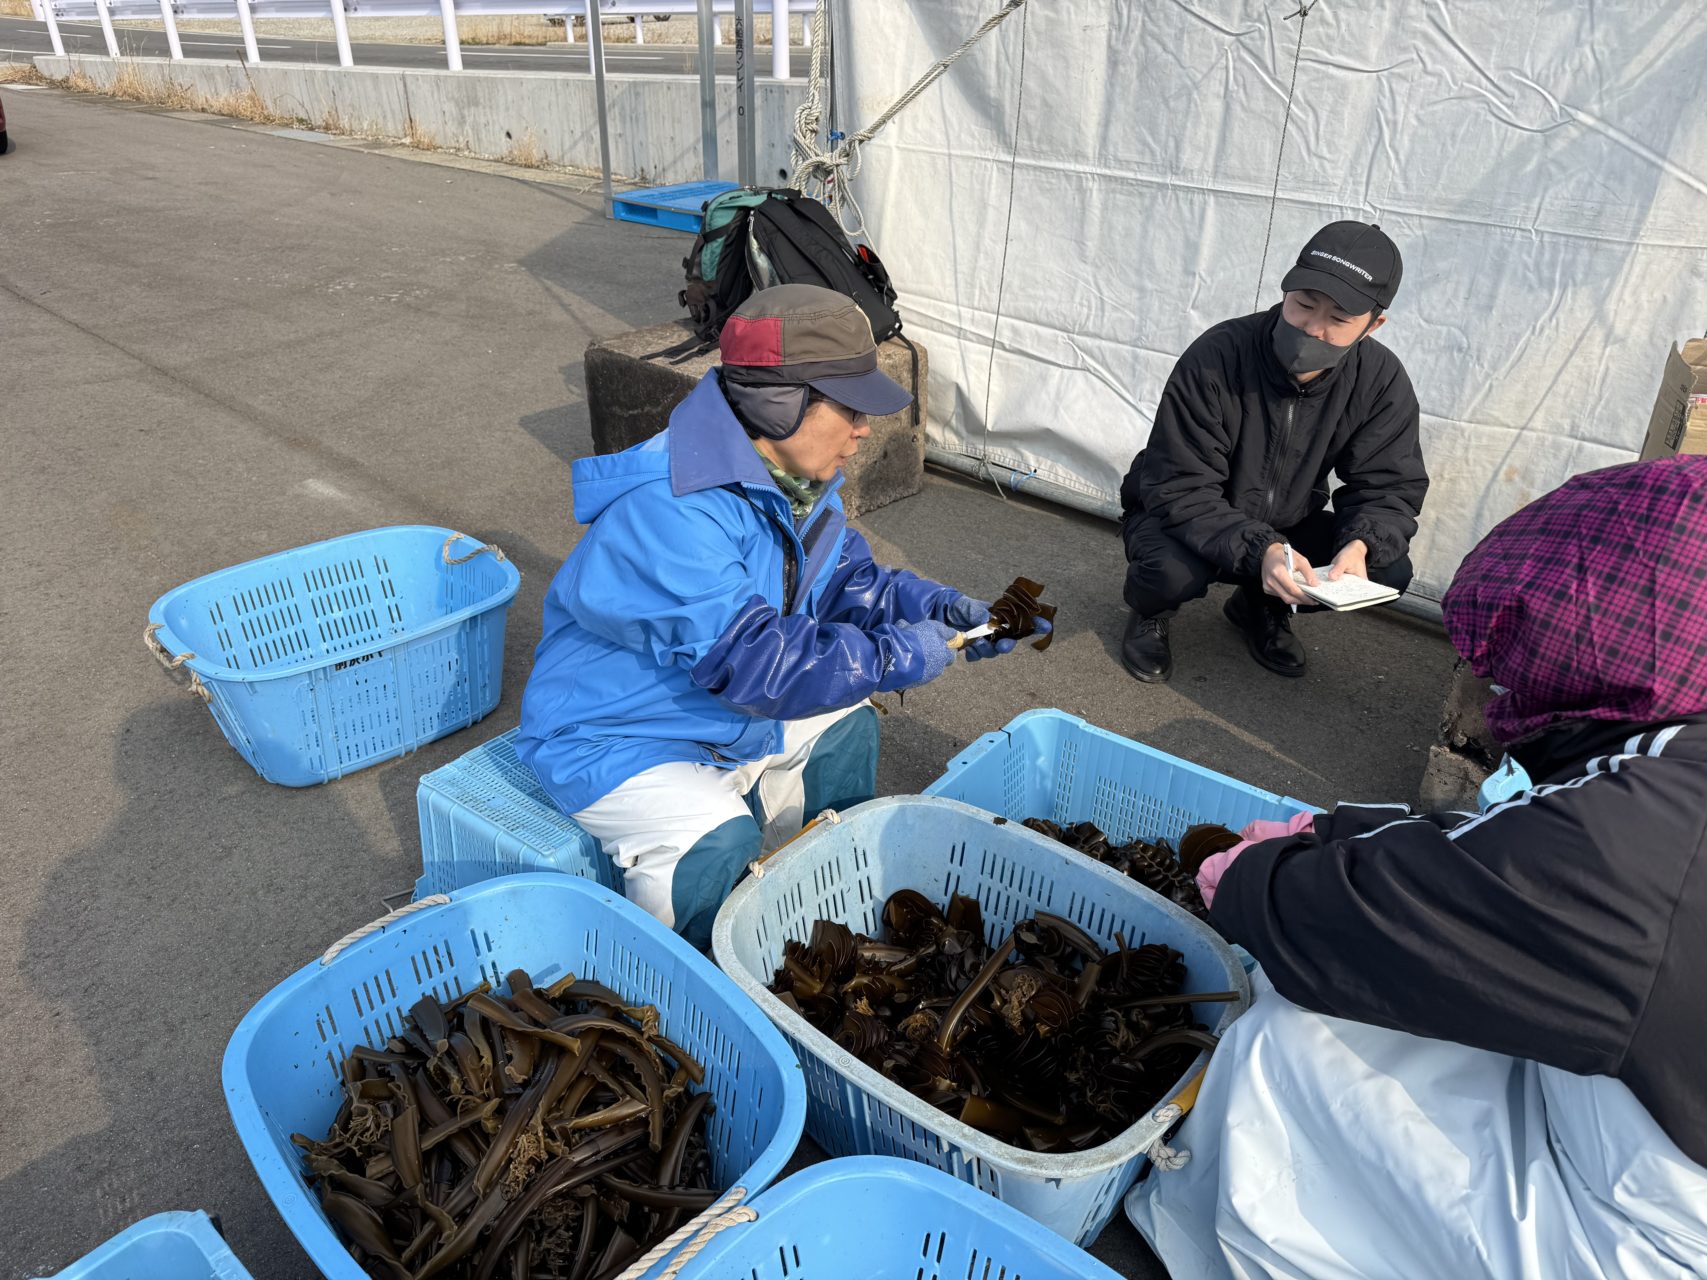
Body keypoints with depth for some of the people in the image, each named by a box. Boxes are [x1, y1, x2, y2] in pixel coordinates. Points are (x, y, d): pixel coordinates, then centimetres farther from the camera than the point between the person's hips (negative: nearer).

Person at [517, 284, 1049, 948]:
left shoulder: (800, 477, -3)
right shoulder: (669, 514, -34)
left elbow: (848, 580, 6)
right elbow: (751, 659, -37)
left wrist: (941, 608, -12)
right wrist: (899, 653, -31)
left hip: (729, 708, 9)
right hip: (617, 739, -9)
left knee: (847, 722, 13)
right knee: (721, 844, -29)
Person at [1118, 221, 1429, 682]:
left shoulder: (1382, 382, -15)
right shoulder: (1215, 360, -27)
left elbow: (1388, 486, -10)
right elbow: (1181, 491, -29)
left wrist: (1361, 544, -34)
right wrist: (1259, 550, -45)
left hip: (1284, 528, 5)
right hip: (1188, 522, -4)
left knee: (1389, 569, -18)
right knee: (1173, 569, -38)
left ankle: (1263, 606, 11)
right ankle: (1151, 611, 2)